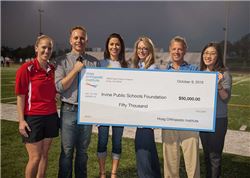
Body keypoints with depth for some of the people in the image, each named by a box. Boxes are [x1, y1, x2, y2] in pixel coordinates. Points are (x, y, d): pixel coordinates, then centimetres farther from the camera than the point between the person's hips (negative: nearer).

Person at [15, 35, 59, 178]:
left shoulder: (53, 70, 6)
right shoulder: (27, 68, -9)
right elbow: (20, 96, -9)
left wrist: (56, 114, 10)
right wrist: (21, 120, -13)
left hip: (51, 116, 5)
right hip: (33, 118, -5)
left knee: (45, 154, 13)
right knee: (35, 158, 2)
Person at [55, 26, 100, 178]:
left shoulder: (95, 62, 5)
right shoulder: (62, 61, 0)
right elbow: (59, 86, -9)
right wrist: (75, 70, -14)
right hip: (69, 110, -2)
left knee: (83, 150, 16)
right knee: (67, 151, 7)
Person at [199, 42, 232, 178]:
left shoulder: (224, 74, -10)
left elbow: (226, 99, -16)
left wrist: (219, 85, -30)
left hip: (218, 120, -5)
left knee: (214, 155, 2)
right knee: (206, 153, 18)